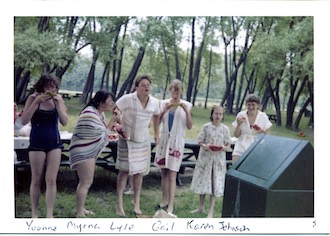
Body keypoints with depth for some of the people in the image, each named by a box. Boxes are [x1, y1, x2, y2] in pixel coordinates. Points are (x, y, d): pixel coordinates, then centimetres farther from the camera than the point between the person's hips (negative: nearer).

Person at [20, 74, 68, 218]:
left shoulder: (58, 99, 0)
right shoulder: (33, 98, -6)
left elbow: (64, 122, -3)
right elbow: (24, 121, -14)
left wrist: (58, 103, -14)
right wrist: (37, 101, -20)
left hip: (54, 143, 2)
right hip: (37, 143, -2)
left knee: (51, 180, -2)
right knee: (36, 180, 6)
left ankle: (50, 214, 3)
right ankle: (34, 213, 19)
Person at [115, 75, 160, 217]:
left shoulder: (154, 102, -5)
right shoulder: (127, 99, -18)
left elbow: (156, 116, 14)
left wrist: (156, 133, 15)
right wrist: (119, 127, -16)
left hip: (143, 141, 4)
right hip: (127, 139, -4)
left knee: (139, 171, 8)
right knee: (124, 170, -3)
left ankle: (136, 202, 20)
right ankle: (119, 204, 6)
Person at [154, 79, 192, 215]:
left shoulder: (186, 106, 0)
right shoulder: (164, 103, 4)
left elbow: (189, 127, -2)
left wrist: (187, 111, -14)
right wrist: (164, 110, -13)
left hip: (177, 142, -3)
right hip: (163, 140, 3)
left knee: (172, 175, -8)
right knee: (164, 173, 9)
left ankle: (170, 206, -7)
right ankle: (165, 200, 22)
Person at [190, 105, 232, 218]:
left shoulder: (225, 129, 0)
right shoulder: (206, 127, -1)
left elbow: (228, 145, 4)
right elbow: (200, 141, 2)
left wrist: (223, 148, -16)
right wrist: (205, 146, -18)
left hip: (219, 159, -1)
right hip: (205, 157, 1)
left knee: (215, 184, 1)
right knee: (202, 181, 10)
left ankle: (211, 211, 8)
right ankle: (201, 207, 27)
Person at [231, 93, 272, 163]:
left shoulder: (263, 117, 0)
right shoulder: (241, 115, 0)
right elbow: (236, 135, 3)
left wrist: (262, 131, -15)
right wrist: (238, 124, -12)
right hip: (241, 147, 1)